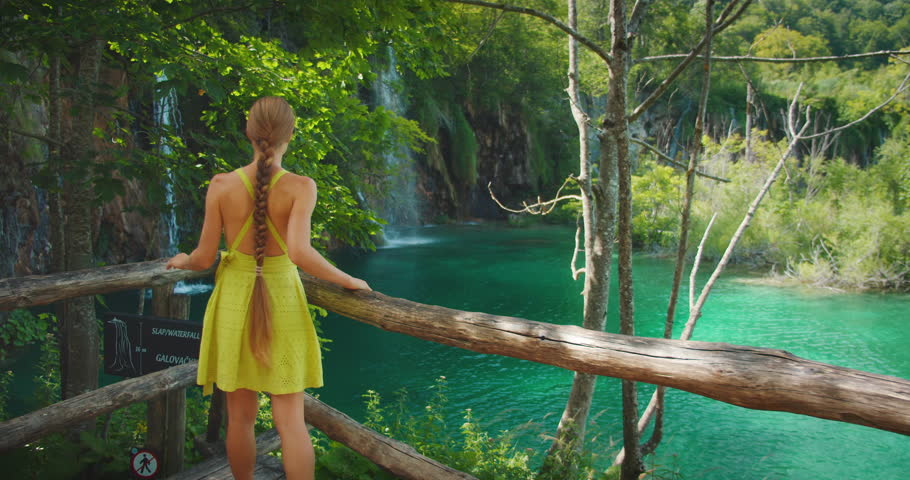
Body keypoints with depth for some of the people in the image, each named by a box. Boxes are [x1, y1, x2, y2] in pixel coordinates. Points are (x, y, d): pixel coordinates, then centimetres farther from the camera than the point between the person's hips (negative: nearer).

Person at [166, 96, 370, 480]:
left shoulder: (221, 185, -6)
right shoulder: (300, 187, -13)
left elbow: (204, 258, -3)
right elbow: (299, 252, -25)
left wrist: (182, 262, 19)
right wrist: (347, 281, -12)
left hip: (234, 301, 2)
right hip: (281, 302, -2)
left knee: (241, 416, 15)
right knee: (290, 419, 5)